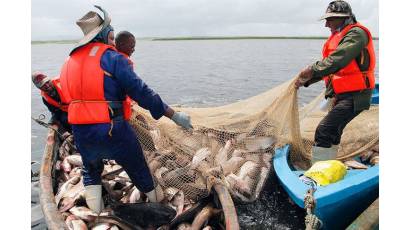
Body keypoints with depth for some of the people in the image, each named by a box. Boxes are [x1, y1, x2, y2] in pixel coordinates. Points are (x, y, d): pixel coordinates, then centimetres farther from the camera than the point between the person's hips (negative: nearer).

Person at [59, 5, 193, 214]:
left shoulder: (70, 61, 10)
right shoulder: (111, 57, -10)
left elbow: (69, 95, 18)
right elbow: (141, 92, -15)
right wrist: (174, 115, -10)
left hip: (81, 134, 5)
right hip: (115, 132, -5)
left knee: (91, 172, 31)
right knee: (141, 173, 14)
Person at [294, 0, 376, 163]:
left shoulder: (356, 33, -14)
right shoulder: (339, 36, 16)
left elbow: (337, 60, -29)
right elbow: (327, 66, 18)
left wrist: (312, 71, -28)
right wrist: (305, 81, 8)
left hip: (354, 96, -10)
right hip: (342, 95, 10)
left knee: (324, 130, -18)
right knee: (333, 133, 18)